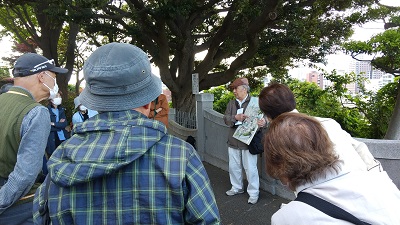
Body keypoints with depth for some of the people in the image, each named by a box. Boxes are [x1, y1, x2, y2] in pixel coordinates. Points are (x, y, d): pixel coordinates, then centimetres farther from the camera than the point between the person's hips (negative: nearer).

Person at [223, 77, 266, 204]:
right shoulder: (231, 103, 10)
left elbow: (262, 117, -11)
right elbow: (226, 118, 1)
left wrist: (263, 122, -34)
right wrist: (235, 117, -19)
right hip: (233, 141, 6)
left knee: (250, 168, 3)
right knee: (233, 167, 18)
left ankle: (253, 193, 19)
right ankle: (237, 188, 38)